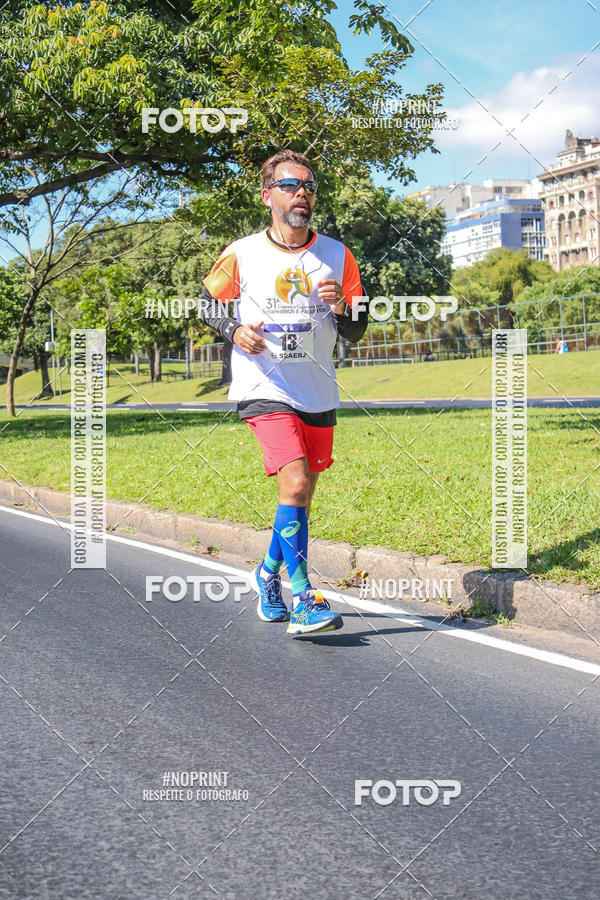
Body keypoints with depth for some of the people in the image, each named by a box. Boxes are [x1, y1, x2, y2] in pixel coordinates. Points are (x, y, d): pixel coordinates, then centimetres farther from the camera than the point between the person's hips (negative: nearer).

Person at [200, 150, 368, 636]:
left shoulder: (337, 256, 3)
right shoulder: (241, 255, -3)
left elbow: (357, 330, 8)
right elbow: (208, 303, 10)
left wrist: (340, 308, -14)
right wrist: (235, 330, -10)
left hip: (318, 392, 4)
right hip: (264, 389, -4)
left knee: (303, 492, 13)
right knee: (295, 483, -20)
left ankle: (269, 572, 38)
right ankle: (302, 600, -14)